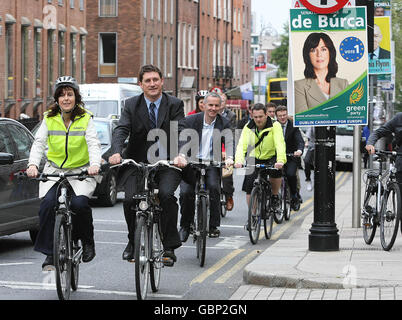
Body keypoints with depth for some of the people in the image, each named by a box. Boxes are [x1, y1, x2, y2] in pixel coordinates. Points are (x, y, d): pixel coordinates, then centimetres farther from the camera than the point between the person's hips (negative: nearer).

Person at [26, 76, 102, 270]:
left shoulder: (85, 119, -2)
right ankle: (50, 255, -11)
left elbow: (93, 144, -12)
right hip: (54, 170, 2)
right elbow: (39, 143, -6)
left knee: (80, 203, -27)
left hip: (81, 171, -1)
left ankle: (87, 241, 2)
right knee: (48, 204, -22)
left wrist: (95, 164, -32)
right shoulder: (49, 119, 2)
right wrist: (33, 164, -25)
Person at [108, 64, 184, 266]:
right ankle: (133, 241, 7)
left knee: (167, 195, -26)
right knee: (130, 198, -19)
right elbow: (121, 130, -9)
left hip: (167, 162, -1)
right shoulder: (131, 105, 4)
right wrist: (116, 152, -29)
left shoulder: (175, 105, 1)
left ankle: (169, 247, -15)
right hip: (136, 162, 1)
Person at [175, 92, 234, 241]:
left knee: (214, 187, -25)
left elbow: (229, 142, -12)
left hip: (212, 164, 0)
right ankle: (185, 226, 8)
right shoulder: (191, 120, -1)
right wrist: (181, 155, -36)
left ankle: (214, 226, -11)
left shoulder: (224, 124, 3)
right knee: (185, 192, -15)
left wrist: (229, 158, -34)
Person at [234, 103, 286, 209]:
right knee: (249, 187, -9)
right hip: (255, 159, 2)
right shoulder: (248, 127, -10)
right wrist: (239, 160, -41)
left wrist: (281, 161, -48)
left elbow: (280, 143, -30)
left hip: (271, 158, -2)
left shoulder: (275, 126, -17)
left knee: (276, 171, -34)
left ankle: (275, 196, -7)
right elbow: (242, 144, -22)